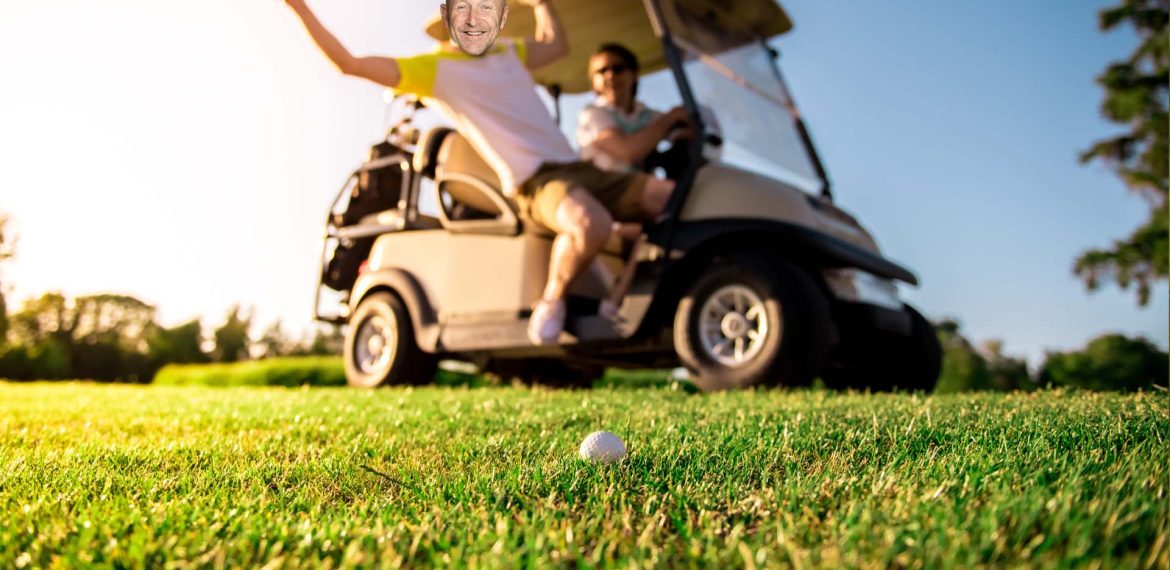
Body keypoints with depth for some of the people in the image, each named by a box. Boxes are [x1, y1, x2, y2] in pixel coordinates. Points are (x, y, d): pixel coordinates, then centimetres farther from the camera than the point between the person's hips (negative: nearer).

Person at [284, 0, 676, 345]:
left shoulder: (509, 54, 24)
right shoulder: (433, 68, 5)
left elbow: (557, 44, 43)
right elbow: (349, 63, 0)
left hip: (578, 169, 7)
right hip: (536, 182, -7)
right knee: (592, 225, -40)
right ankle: (552, 302, -13)